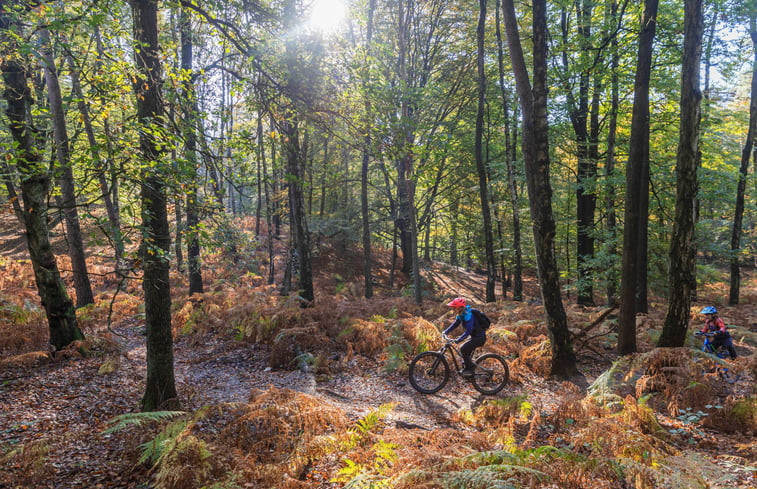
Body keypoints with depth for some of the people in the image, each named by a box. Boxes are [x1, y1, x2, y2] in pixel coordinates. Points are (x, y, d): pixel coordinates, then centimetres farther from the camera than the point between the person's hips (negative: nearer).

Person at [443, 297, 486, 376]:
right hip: (474, 336, 10)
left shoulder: (468, 316, -26)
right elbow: (454, 325, 6)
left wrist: (458, 340, -39)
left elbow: (468, 331, -32)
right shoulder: (460, 315, 3)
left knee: (463, 349, -17)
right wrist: (445, 332, -7)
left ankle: (469, 369, -6)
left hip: (479, 337, -10)